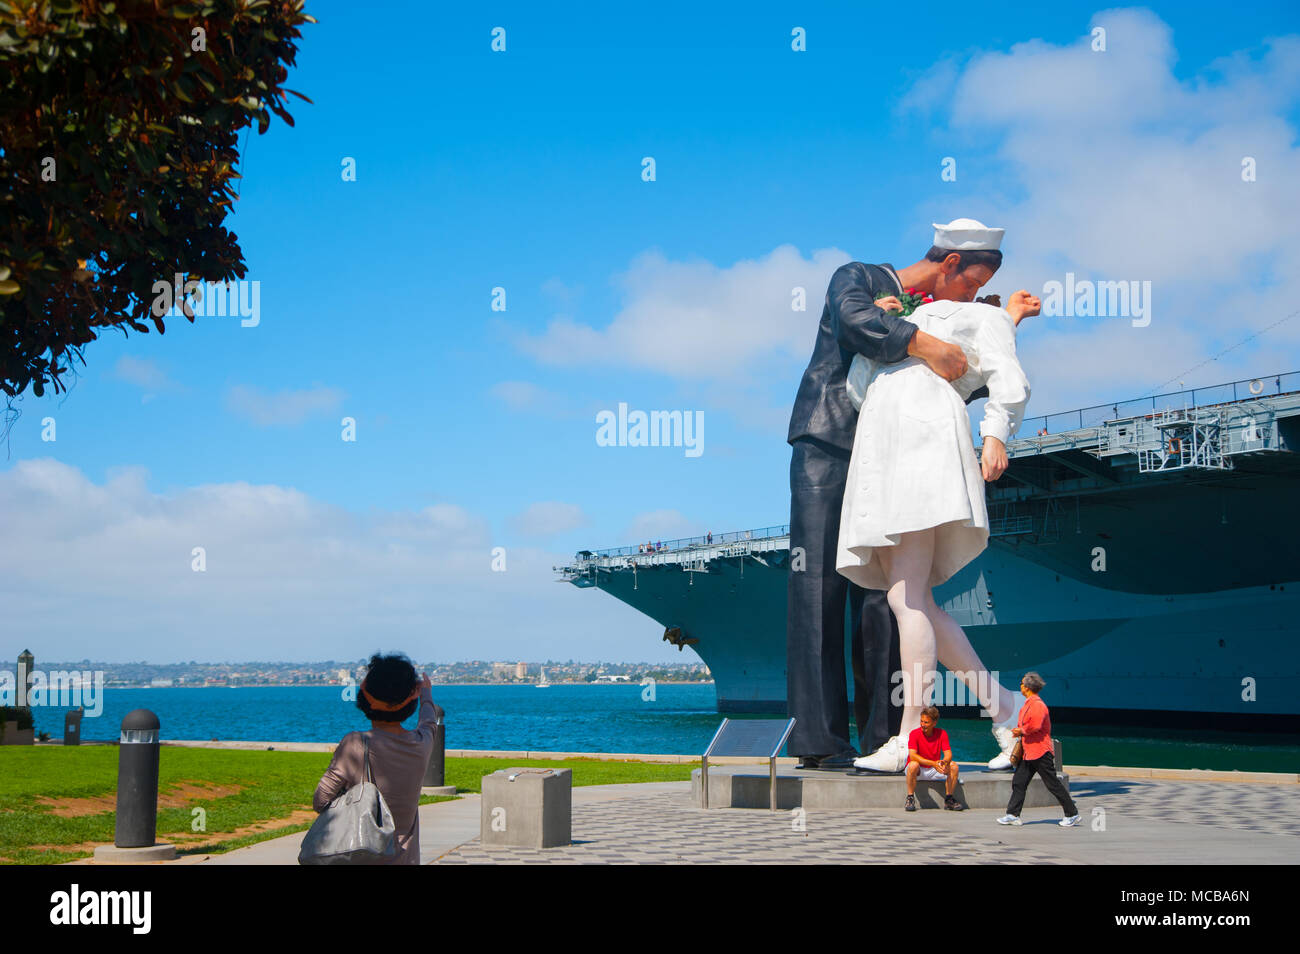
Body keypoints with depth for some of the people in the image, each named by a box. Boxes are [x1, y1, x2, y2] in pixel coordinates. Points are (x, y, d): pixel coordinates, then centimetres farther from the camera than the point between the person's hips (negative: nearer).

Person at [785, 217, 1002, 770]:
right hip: (824, 453, -6)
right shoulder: (856, 279, -1)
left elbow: (972, 383, 19)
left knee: (881, 599, -1)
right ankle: (818, 740, -10)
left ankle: (880, 736, 0)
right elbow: (855, 320, -25)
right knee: (818, 592, -9)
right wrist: (925, 345, -34)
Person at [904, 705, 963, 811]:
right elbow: (912, 756, -26)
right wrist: (933, 763, -37)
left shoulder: (942, 734, -5)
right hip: (918, 771, -3)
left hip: (934, 771, 3)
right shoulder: (915, 734, -14)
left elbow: (948, 754, -12)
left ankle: (948, 800, -9)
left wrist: (944, 762, -37)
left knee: (954, 766, -19)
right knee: (913, 765, -37)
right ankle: (910, 799, -25)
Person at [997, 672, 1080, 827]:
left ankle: (1072, 815, 6)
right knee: (1018, 782, 6)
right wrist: (1019, 731, 4)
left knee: (1053, 784, -3)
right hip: (1029, 752, 10)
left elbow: (1035, 725, -31)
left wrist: (1021, 731, -15)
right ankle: (1013, 815, 9)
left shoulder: (1037, 705, -17)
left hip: (1041, 752, -10)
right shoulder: (1028, 704, 14)